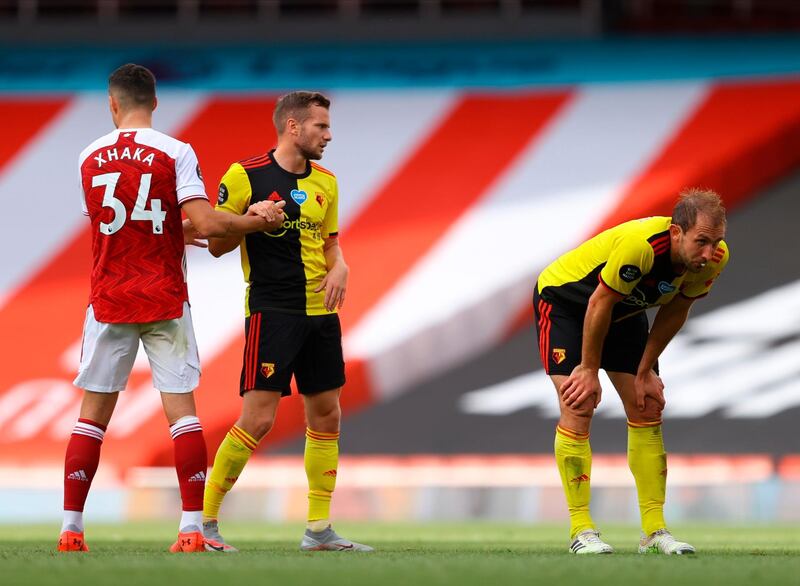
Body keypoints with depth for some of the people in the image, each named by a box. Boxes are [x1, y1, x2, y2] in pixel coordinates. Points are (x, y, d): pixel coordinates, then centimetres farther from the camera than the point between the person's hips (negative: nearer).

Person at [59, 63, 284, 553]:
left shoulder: (90, 159, 5)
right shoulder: (175, 153, -7)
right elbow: (206, 224, -16)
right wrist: (258, 221, -1)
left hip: (109, 302, 2)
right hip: (165, 301, -2)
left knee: (93, 415, 8)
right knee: (182, 408, 0)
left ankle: (71, 528, 6)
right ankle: (192, 529, -6)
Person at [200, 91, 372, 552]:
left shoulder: (325, 182, 11)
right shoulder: (246, 176, -7)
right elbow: (217, 244, -3)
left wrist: (339, 267, 1)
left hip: (320, 311, 7)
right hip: (271, 310, -7)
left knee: (326, 414, 7)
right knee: (258, 418, -12)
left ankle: (319, 529, 16)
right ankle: (204, 521, -2)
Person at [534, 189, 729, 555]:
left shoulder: (713, 258, -22)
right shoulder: (640, 245, -42)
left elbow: (674, 312, -5)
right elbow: (600, 303, -29)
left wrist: (645, 371, -3)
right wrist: (589, 370, -19)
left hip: (625, 312, 6)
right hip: (564, 301, -6)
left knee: (647, 412, 0)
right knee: (577, 411, -15)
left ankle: (654, 530, 5)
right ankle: (581, 530, -10)